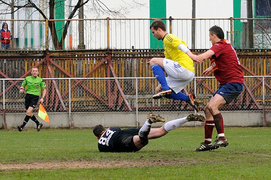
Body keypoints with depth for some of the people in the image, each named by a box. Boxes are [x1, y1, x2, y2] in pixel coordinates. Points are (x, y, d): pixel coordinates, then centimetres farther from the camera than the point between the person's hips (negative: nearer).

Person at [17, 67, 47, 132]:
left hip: (35, 97, -4)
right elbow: (22, 85, 19)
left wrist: (42, 98, -1)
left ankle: (22, 126, -23)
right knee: (29, 114, 5)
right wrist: (21, 89, -5)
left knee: (29, 111, -20)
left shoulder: (40, 80, 2)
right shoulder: (27, 78, 8)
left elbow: (44, 89, 10)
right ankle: (38, 123, 27)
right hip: (28, 96, 4)